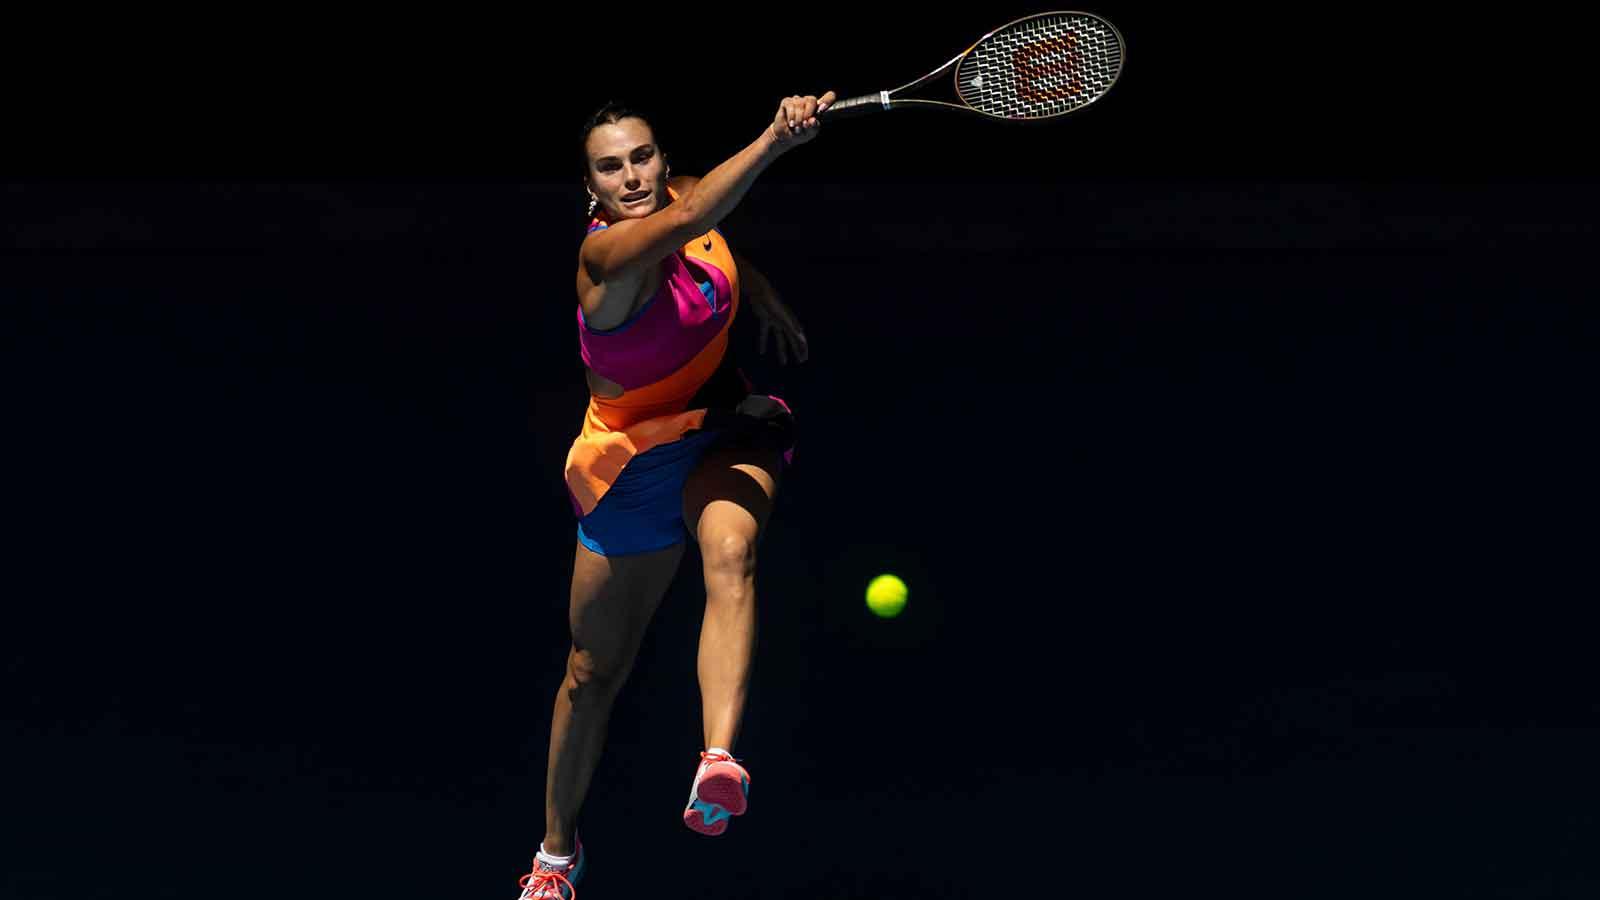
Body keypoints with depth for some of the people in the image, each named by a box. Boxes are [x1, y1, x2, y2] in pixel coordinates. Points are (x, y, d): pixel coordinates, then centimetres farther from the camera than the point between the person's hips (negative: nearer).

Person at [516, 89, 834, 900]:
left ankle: (719, 764, -55)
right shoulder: (606, 257, -26)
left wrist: (766, 299, 12)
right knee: (596, 670, 10)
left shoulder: (685, 198, -6)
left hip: (723, 432, 3)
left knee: (730, 552, -33)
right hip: (634, 462, -3)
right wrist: (774, 139, -55)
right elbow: (688, 221, -47)